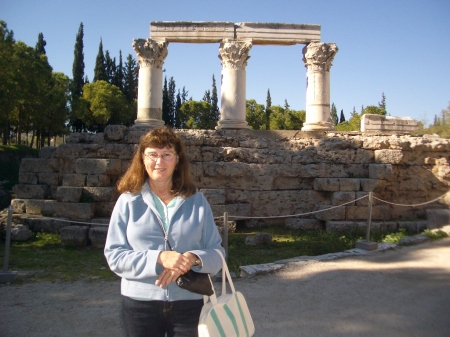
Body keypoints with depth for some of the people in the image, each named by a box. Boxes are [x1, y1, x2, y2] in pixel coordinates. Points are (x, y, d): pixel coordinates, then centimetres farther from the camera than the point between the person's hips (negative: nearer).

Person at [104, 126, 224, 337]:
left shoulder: (196, 201, 1)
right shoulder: (128, 201, -2)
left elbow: (217, 252, 1)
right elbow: (114, 255, -6)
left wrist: (193, 258, -20)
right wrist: (158, 258, -20)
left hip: (189, 303, 1)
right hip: (140, 304, 0)